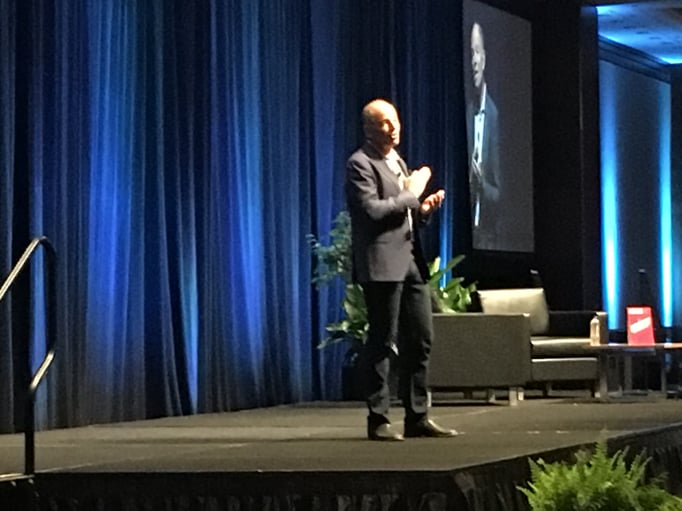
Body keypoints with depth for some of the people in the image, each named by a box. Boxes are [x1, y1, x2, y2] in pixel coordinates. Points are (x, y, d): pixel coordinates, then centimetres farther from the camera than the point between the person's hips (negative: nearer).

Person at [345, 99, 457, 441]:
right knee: (381, 342, -5)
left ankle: (417, 417, 13)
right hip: (382, 263, -9)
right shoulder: (360, 165, -7)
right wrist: (410, 195, -10)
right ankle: (378, 420, 1)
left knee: (420, 339, 7)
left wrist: (423, 209, 7)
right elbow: (372, 210, -19)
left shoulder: (398, 162, 22)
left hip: (410, 260, 9)